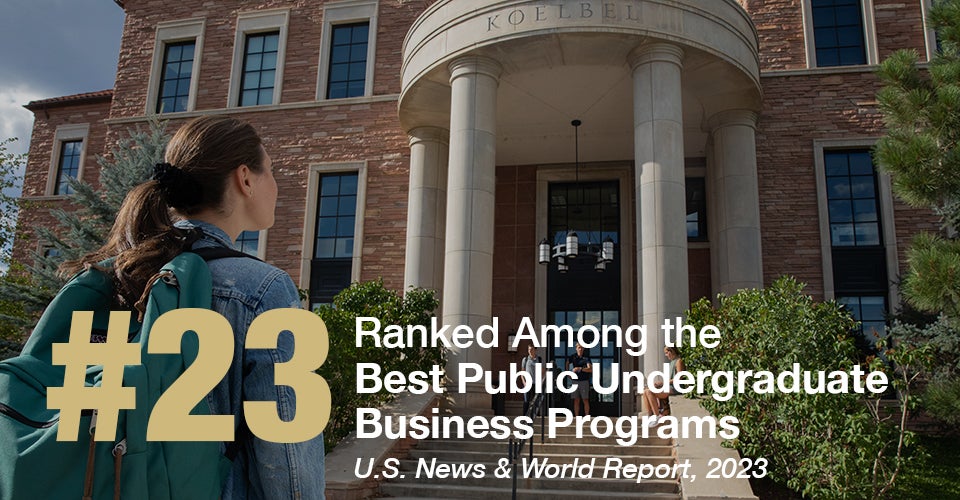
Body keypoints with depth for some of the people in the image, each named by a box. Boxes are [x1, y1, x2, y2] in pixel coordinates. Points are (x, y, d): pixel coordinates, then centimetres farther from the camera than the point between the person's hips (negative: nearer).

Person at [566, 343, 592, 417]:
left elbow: (590, 369, -17)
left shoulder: (586, 358, -4)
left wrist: (580, 369, -24)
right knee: (576, 400, 4)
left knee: (585, 400, -2)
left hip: (584, 381, -3)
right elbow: (567, 363, 27)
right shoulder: (573, 357, 7)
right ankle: (576, 417, 8)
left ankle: (586, 416, 3)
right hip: (575, 381, 3)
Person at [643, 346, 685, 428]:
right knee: (645, 391, -6)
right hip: (667, 387, 9)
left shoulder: (679, 361, -6)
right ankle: (650, 416, -9)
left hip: (674, 387, -9)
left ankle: (657, 417, -20)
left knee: (650, 392, -24)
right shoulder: (672, 362, 23)